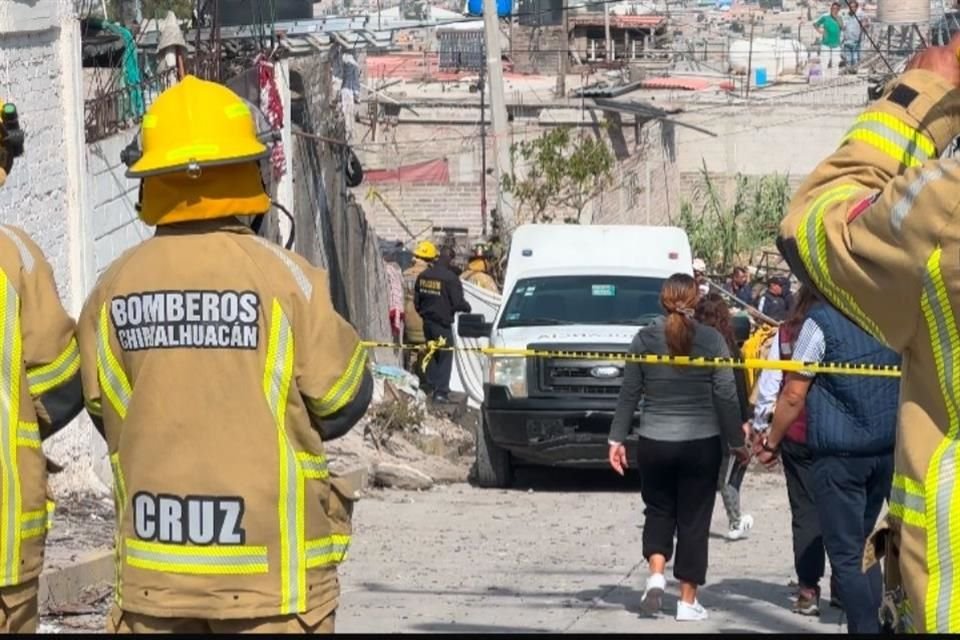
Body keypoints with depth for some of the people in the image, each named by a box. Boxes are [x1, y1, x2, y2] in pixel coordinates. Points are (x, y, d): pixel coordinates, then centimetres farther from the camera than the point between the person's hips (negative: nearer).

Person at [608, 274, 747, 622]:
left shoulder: (645, 338, -3)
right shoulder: (712, 340, -7)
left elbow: (629, 393, 0)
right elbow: (726, 397, -5)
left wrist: (617, 439, 8)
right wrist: (736, 442, 4)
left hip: (654, 443, 1)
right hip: (701, 443, -1)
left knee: (658, 511, 18)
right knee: (693, 520, 7)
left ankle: (656, 574, -4)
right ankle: (688, 600, 8)